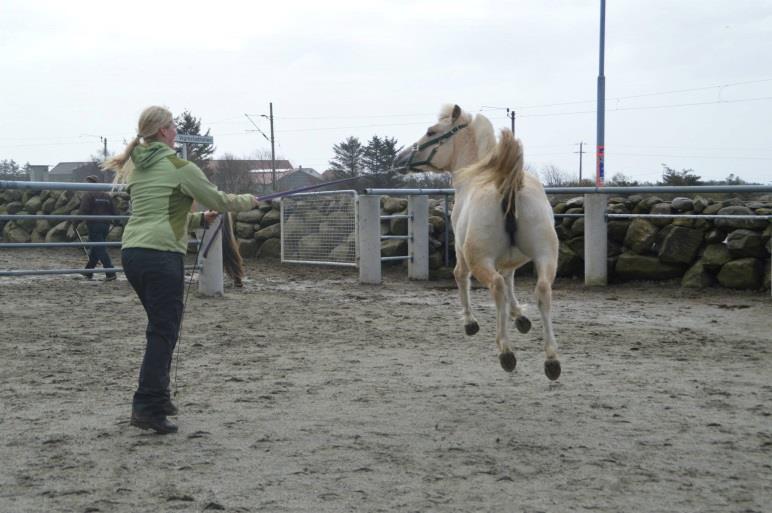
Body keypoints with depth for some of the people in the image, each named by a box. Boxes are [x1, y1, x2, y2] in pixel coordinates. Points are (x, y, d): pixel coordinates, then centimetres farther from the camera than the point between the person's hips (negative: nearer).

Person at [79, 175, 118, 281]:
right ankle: (88, 272, 27)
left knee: (100, 249, -8)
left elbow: (84, 211, -16)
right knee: (94, 248, 18)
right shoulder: (107, 196, 12)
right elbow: (113, 212, 11)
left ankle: (110, 273, -17)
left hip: (94, 225, -7)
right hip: (105, 225, 7)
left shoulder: (88, 195, -8)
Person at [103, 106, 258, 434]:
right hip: (161, 254, -8)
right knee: (164, 332, -6)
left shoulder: (137, 168, 18)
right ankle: (148, 408, -10)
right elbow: (218, 200, 2)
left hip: (131, 253, 8)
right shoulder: (179, 167, -6)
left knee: (161, 327, 19)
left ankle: (157, 398, 22)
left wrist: (201, 219, 20)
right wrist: (249, 201, 19)